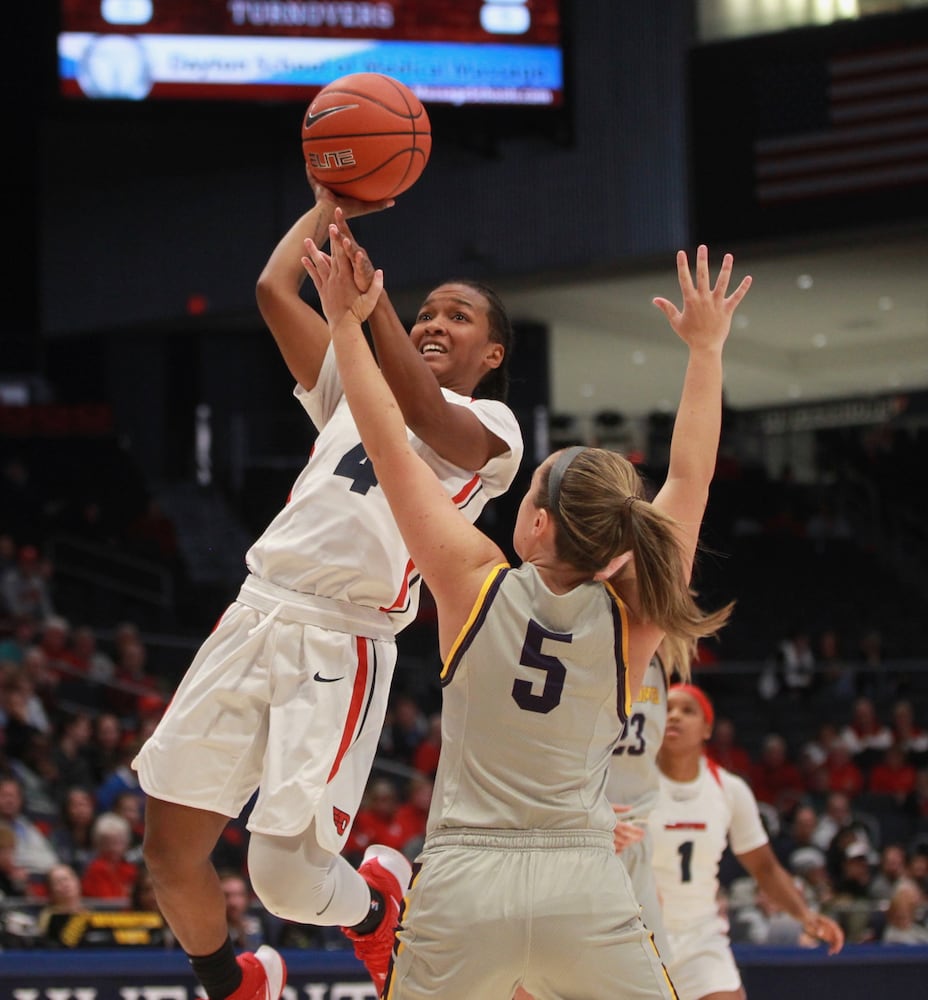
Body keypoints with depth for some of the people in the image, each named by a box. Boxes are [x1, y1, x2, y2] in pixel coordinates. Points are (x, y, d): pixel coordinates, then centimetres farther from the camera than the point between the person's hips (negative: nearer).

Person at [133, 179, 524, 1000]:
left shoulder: (491, 428, 4)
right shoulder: (356, 391, 23)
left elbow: (423, 415, -18)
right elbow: (275, 289, 18)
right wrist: (330, 204, 21)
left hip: (341, 645, -6)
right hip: (256, 615, 6)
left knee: (285, 877, -14)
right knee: (169, 852, 3)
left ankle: (375, 905, 20)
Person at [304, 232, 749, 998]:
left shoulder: (475, 584, -4)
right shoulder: (632, 621, -1)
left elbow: (389, 447, 3)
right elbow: (690, 478, 10)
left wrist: (346, 322, 13)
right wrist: (706, 349, 20)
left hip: (464, 885, 0)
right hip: (586, 890, 0)